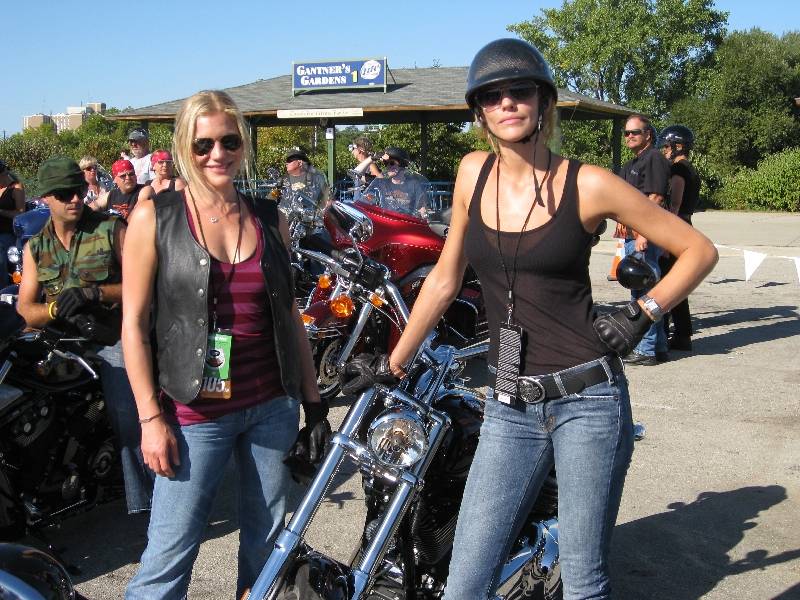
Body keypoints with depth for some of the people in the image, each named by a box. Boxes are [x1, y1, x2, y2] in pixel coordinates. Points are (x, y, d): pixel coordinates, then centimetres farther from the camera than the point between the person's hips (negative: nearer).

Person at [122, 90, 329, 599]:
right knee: (170, 552, -2)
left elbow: (290, 316, 10)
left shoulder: (270, 219, 6)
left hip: (273, 405, 4)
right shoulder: (155, 217, -4)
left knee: (267, 541, 14)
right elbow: (134, 323, -4)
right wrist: (151, 418, -9)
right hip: (195, 411, -3)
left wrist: (315, 404, 9)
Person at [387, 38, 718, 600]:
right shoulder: (473, 172, 6)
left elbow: (700, 250, 3)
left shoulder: (588, 184, -6)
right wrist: (393, 363, 18)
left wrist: (642, 314, -7)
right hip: (510, 407, 4)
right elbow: (445, 279, 15)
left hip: (587, 399, -3)